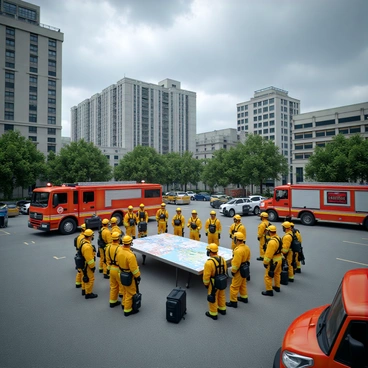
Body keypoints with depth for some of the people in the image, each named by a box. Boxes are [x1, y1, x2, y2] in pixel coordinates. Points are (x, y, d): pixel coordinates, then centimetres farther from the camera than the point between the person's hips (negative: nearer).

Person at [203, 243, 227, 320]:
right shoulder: (222, 259, -9)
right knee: (221, 295, 26)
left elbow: (206, 275, -22)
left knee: (213, 298, 13)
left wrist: (206, 283, -5)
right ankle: (222, 309, 45)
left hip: (214, 283, -6)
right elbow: (225, 270, 5)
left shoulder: (209, 262, -30)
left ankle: (213, 313, 29)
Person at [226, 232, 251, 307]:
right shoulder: (246, 247, -4)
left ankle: (233, 302, 17)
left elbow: (236, 263, -27)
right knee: (243, 284, 26)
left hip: (239, 271, -9)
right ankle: (244, 297, 43)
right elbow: (248, 259, 10)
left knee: (234, 286, 6)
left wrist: (233, 271, -14)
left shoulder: (238, 250, -32)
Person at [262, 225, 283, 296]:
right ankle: (277, 287, 42)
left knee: (268, 276, 2)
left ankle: (269, 291, 10)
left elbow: (269, 254, -27)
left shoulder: (272, 242, -30)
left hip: (273, 261, -10)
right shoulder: (278, 238, 0)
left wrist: (265, 262, -16)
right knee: (277, 274, 26)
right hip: (279, 259, 10)